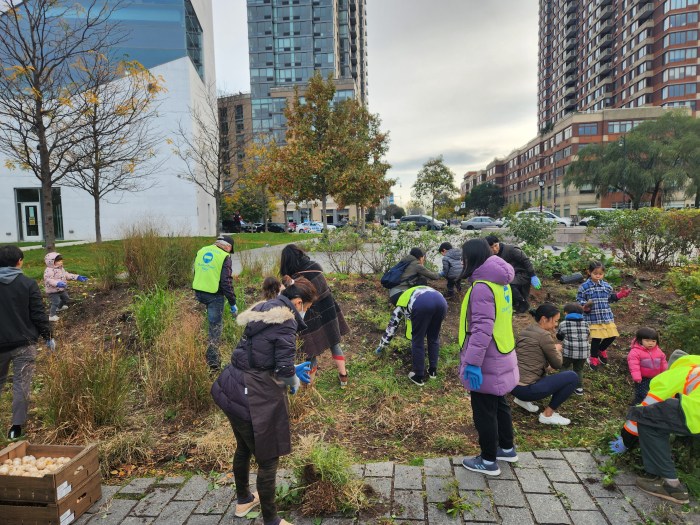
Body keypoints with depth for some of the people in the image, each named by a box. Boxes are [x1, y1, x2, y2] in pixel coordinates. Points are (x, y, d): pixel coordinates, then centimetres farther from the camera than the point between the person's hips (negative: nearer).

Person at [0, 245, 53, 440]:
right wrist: (48, 337, 2)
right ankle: (16, 427, 2)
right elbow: (39, 314, -9)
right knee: (21, 384, 1)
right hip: (24, 343, -3)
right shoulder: (28, 284, -10)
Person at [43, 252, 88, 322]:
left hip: (62, 290, 10)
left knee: (65, 298, 27)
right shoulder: (49, 271, -24)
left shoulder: (61, 269, 7)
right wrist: (57, 283, -53)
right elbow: (49, 280, -36)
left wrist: (78, 277, 3)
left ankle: (59, 307, 54)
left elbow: (67, 275, 11)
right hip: (53, 291, -9)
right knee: (55, 303, -14)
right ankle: (52, 316, -4)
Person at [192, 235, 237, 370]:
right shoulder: (224, 257, -11)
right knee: (215, 327, 3)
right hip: (214, 296, -6)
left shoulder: (201, 251, 9)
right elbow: (227, 282, -14)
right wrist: (232, 303, -8)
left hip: (198, 292, 6)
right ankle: (213, 361, 6)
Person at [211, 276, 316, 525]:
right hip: (252, 397, -9)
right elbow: (283, 369, -21)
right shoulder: (286, 322, -18)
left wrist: (294, 370, 20)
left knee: (244, 447, 29)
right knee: (268, 459, 8)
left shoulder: (265, 310, 9)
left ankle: (243, 500, 51)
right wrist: (294, 382, 2)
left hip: (232, 388, 10)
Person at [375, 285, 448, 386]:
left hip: (422, 305, -5)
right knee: (434, 338, 25)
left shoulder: (401, 304, 35)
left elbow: (391, 326, 41)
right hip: (440, 301, 5)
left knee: (418, 342, 12)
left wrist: (382, 346, 54)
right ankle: (433, 371, 33)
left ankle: (418, 377, 20)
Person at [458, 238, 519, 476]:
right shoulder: (498, 282, 6)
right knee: (498, 404, 24)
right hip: (499, 357, 9)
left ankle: (488, 461, 22)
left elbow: (482, 328, -28)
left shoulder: (482, 287, -23)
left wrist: (473, 362, -27)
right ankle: (507, 449, 40)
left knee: (484, 410, 6)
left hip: (486, 361, -9)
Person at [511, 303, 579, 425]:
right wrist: (557, 350, 16)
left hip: (512, 384, 9)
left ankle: (523, 399, 21)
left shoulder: (525, 331, 13)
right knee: (572, 377, -4)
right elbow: (557, 364, -1)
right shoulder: (544, 335, -12)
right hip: (524, 388, -9)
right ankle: (547, 414, 4)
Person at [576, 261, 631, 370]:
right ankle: (593, 358, 21)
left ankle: (601, 350, 37)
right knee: (596, 339, -3)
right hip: (593, 318, -5)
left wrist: (619, 295, 7)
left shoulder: (607, 286, 8)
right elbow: (579, 300, -5)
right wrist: (585, 306, -23)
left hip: (607, 317, 5)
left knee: (611, 336, 6)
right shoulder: (584, 287, -6)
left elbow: (610, 298, 20)